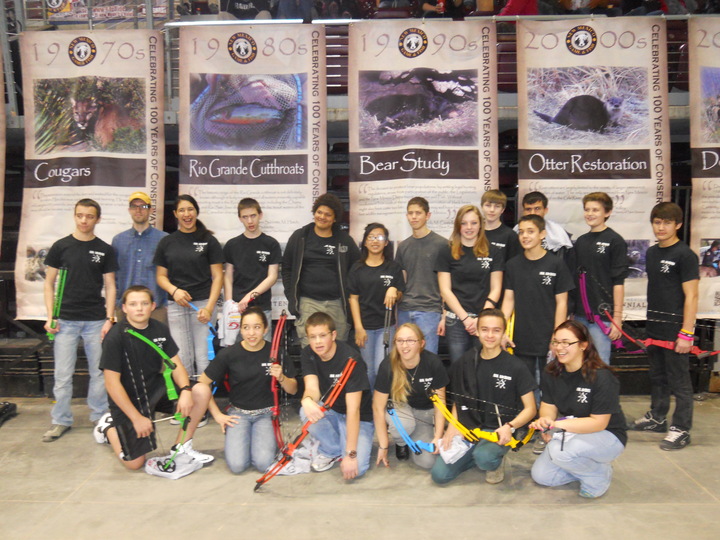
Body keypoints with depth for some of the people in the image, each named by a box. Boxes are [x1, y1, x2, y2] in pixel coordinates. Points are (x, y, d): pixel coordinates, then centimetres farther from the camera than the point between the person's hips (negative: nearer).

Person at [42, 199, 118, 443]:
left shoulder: (105, 250, 6)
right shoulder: (61, 246, 4)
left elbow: (110, 287, 6)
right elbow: (49, 283, 6)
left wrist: (109, 318, -3)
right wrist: (50, 317, -3)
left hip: (96, 321, 0)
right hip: (66, 321, 0)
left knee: (99, 372, 5)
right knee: (63, 374, 4)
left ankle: (99, 416, 19)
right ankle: (61, 420, 18)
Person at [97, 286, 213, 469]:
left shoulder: (160, 330, -4)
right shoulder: (115, 337, -19)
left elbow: (175, 365, -2)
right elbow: (112, 383, -18)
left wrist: (185, 391, -22)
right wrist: (137, 418, -19)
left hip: (156, 389, 5)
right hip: (128, 400, -4)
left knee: (201, 392, -18)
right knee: (135, 463, -2)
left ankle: (181, 447, 0)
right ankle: (109, 426, 27)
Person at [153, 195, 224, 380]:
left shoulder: (209, 240, 3)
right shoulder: (167, 242, 10)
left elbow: (217, 276, 0)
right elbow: (161, 276, 12)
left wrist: (209, 307, -11)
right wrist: (174, 290, -10)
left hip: (203, 303, -2)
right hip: (176, 305, 2)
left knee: (203, 356, -2)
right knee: (181, 358, 3)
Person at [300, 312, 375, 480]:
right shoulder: (308, 355, -9)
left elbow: (353, 410, -28)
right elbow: (312, 388, -23)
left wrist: (351, 454, -30)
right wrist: (307, 400, -49)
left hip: (359, 418, -4)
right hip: (329, 412, 5)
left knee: (356, 468, -25)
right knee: (307, 412, -29)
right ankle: (331, 451, -1)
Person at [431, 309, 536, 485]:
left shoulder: (515, 367, -8)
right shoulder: (466, 362, 3)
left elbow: (530, 409, -4)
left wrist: (509, 426, -22)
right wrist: (452, 425, -3)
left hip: (498, 431, -4)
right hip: (467, 428, 4)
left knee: (483, 457, -36)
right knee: (439, 475, -10)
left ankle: (496, 461, 2)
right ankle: (480, 455, 15)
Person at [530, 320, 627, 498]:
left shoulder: (601, 377, -24)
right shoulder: (551, 372, -5)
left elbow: (599, 423, -24)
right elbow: (548, 405, -1)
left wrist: (559, 424, -33)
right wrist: (545, 420, -25)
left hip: (607, 435, -6)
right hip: (570, 435, 6)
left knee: (560, 450, -34)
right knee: (540, 475, -4)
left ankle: (599, 474, -3)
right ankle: (587, 464, 15)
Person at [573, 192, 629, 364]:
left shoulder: (615, 241, -5)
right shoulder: (581, 241, 12)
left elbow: (618, 282, -9)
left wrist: (617, 317, -12)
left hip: (602, 315, -6)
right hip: (580, 315, 6)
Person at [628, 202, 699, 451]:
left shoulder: (685, 255, -12)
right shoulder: (651, 253, 10)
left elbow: (691, 296, -15)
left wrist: (686, 334, -18)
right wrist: (651, 321, 14)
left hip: (675, 329, -7)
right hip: (654, 327, 8)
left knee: (679, 380, 2)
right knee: (657, 376, 19)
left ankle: (681, 429, 13)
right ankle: (657, 418, 34)